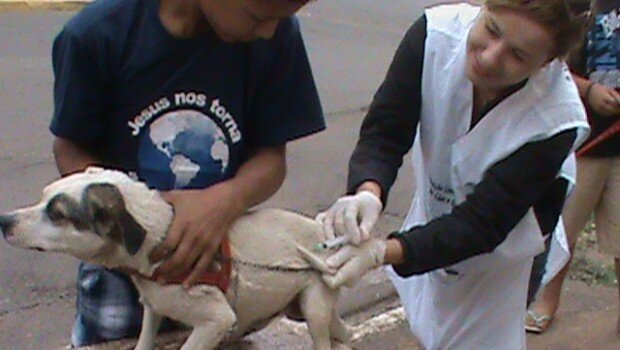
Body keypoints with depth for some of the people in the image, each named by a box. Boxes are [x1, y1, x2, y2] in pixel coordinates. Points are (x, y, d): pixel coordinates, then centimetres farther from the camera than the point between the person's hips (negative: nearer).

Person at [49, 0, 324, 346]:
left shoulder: (276, 33, -16)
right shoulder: (99, 32, -19)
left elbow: (272, 157, -10)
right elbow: (71, 149, -8)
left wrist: (228, 200, -30)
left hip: (225, 251, 1)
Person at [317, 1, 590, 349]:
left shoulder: (556, 120, -36)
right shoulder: (436, 33, -31)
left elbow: (480, 223, -34)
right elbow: (383, 133, -26)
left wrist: (383, 251, -48)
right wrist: (367, 193, -49)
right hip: (435, 205, 3)